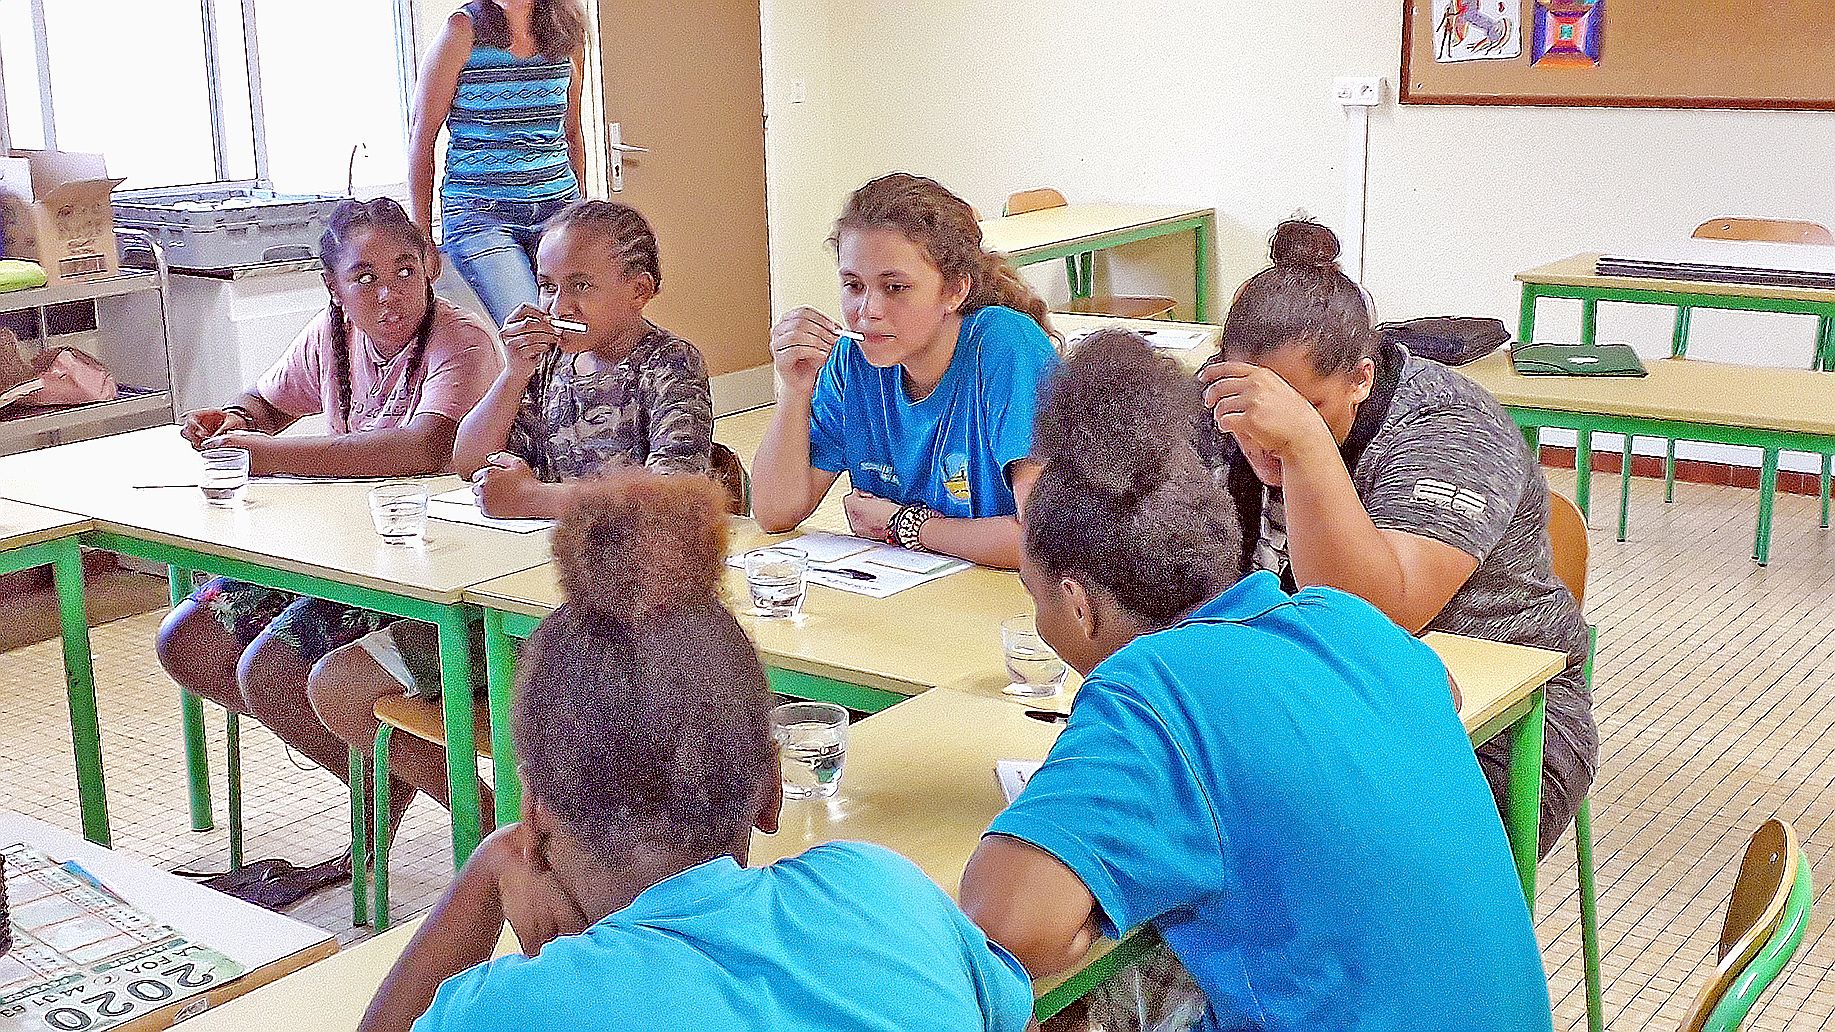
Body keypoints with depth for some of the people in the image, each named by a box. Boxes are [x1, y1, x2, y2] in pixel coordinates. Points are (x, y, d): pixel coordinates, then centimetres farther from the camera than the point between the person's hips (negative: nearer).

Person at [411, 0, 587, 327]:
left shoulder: (568, 31, 9)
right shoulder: (464, 30, -4)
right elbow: (423, 135, 0)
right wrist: (422, 233, -1)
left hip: (557, 207, 4)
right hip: (479, 213, -4)